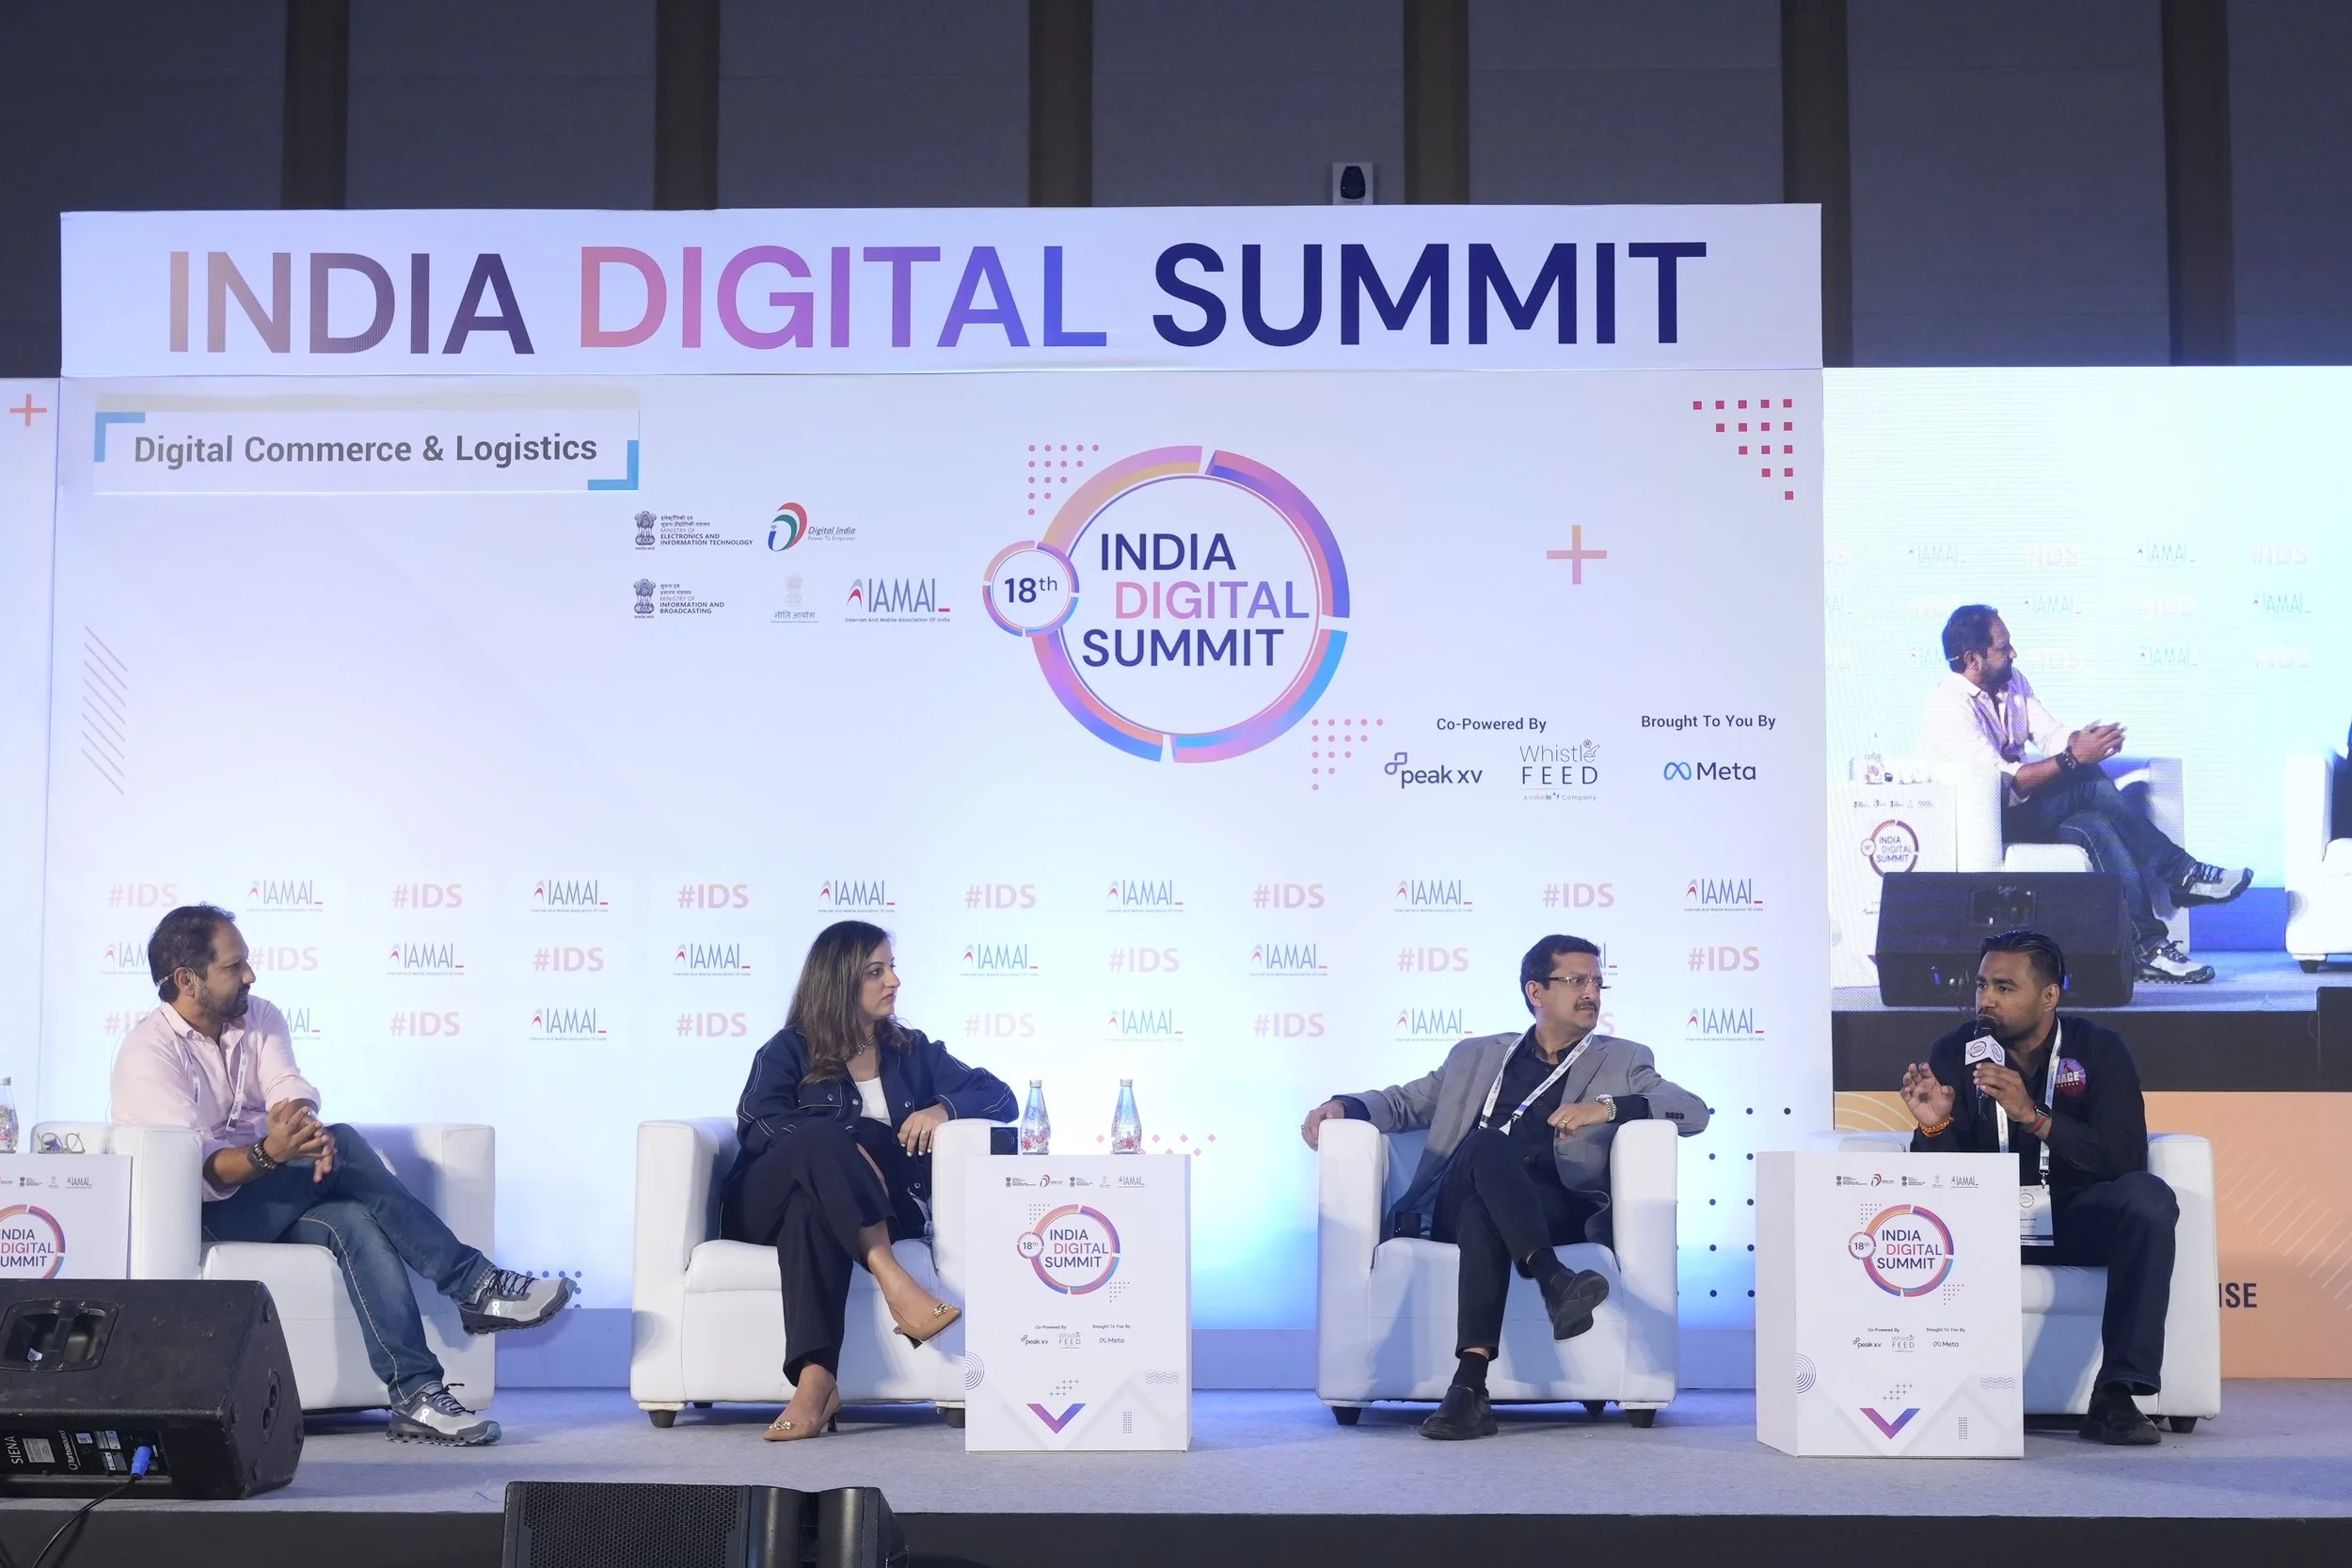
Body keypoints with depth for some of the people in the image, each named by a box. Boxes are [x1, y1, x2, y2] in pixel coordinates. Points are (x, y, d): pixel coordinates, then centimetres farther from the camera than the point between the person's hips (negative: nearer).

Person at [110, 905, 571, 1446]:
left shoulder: (259, 1018, 9)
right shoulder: (148, 1053, -11)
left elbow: (294, 1093, -10)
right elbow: (196, 1167, -22)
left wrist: (309, 1129, -35)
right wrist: (268, 1153, -42)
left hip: (268, 1198, 6)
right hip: (201, 1214, -6)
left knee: (353, 1220, -29)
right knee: (344, 1145, -27)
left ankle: (416, 1393, -38)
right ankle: (474, 1285, -26)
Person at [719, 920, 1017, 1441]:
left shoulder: (913, 1052, 20)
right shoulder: (789, 1051, 12)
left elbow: (999, 1097, 12)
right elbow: (758, 1121, -7)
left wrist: (944, 1107, -10)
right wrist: (844, 1149, -23)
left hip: (869, 1215, 1)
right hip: (766, 1206, -1)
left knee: (812, 1210, -37)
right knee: (824, 1135, -34)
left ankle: (816, 1381, -55)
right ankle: (896, 1286, -49)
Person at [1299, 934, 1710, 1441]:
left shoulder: (1621, 1061, 21)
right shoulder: (1476, 1057, 28)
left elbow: (1694, 1110, 6)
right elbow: (1404, 1102, 29)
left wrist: (1609, 1107, -11)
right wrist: (1343, 1105, 6)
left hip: (1561, 1213, -1)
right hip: (1453, 1207, 1)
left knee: (1482, 1211, -37)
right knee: (1487, 1143, -35)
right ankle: (1553, 1280, -52)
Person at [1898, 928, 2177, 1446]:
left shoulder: (2099, 1050, -4)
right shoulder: (1954, 1053, -2)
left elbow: (2126, 1158, -17)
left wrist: (2033, 1116, -28)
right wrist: (1934, 1125, -28)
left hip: (2076, 1218, 0)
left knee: (2149, 1199, -31)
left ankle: (2116, 1395, -28)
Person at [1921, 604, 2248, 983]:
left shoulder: (2011, 681, 7)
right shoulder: (1949, 707, -20)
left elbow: (2051, 736, 4)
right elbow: (2001, 783, -27)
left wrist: (2085, 742, -19)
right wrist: (2073, 758, -29)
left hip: (2019, 808, 8)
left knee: (2094, 825, -22)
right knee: (2089, 783, -24)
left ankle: (2149, 946, -24)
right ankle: (2181, 874, -16)